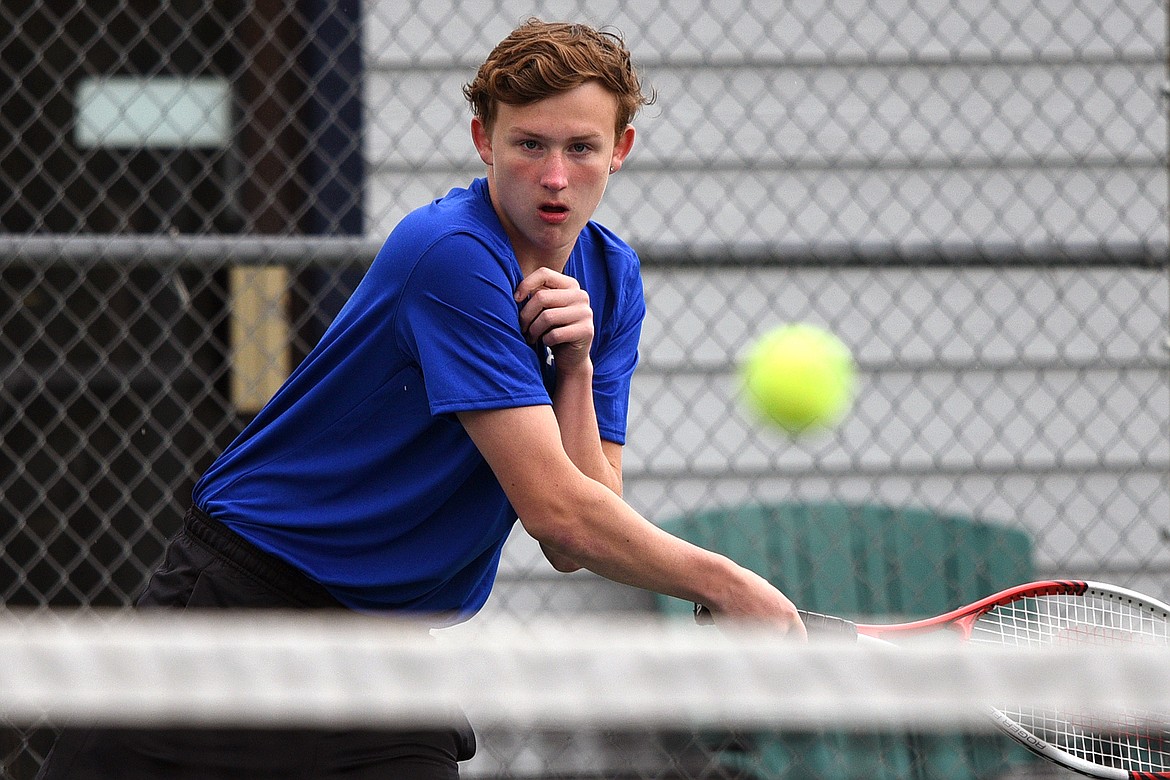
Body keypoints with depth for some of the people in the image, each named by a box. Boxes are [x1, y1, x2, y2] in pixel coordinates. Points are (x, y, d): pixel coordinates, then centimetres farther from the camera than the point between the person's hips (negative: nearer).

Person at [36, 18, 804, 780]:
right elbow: (554, 509, -23)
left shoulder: (611, 280, 4)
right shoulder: (451, 255, -20)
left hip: (404, 646, 6)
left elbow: (571, 545, -3)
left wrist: (574, 365, -15)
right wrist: (720, 582, -15)